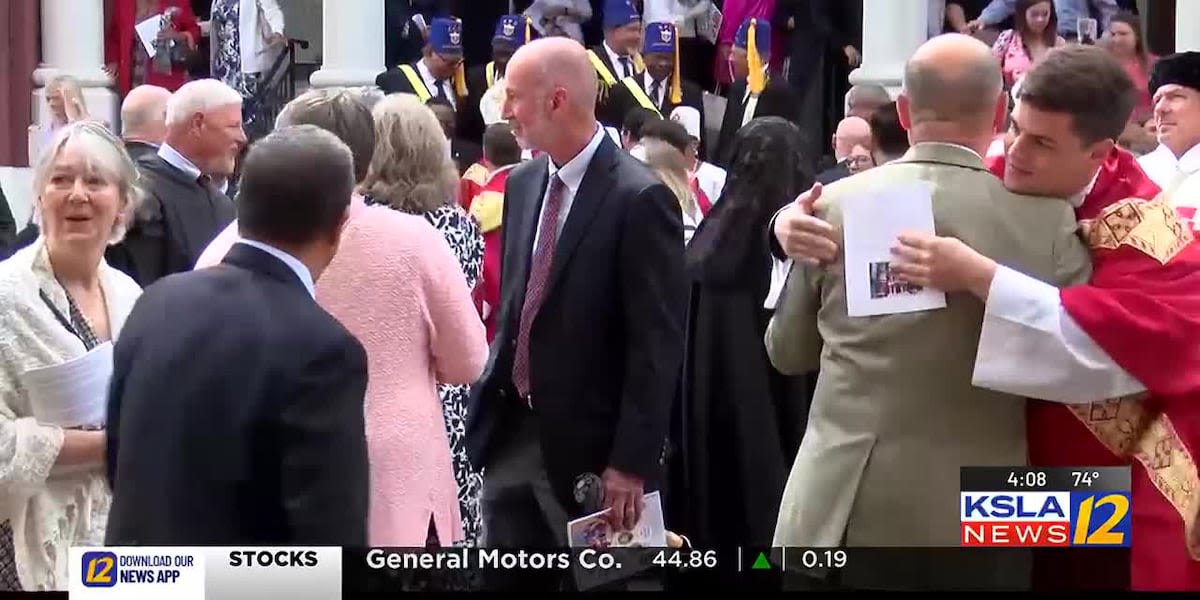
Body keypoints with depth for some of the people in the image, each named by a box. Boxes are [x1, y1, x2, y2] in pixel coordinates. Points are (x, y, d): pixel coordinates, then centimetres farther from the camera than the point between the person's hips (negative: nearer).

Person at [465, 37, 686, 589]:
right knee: (503, 580, 10)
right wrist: (490, 399, 12)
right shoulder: (522, 183, 7)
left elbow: (657, 345, -16)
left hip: (590, 444, -6)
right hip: (512, 432, 6)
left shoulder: (639, 198, -15)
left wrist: (633, 460, -17)